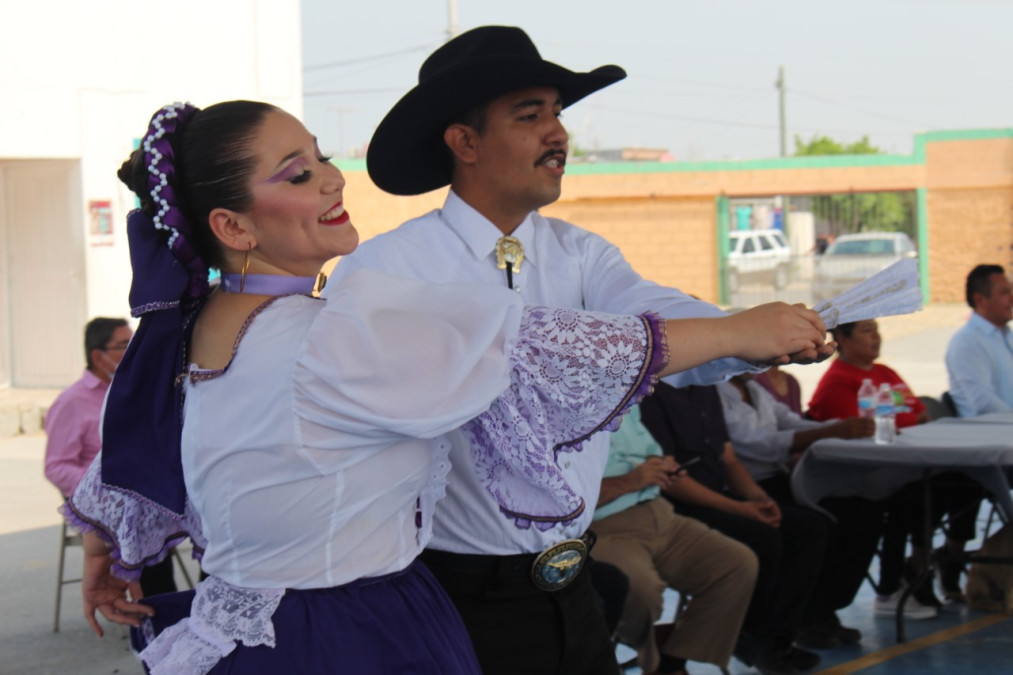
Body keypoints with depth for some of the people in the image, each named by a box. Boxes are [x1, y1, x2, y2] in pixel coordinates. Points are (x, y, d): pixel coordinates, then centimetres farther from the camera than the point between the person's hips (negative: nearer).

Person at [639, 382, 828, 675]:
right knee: (763, 537, -28)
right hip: (678, 507, -9)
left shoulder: (705, 389, 15)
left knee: (811, 527, -5)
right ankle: (752, 637, -5)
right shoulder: (652, 392, -13)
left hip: (718, 499, 9)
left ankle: (774, 637, -7)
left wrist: (757, 497, -4)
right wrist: (738, 508, -20)